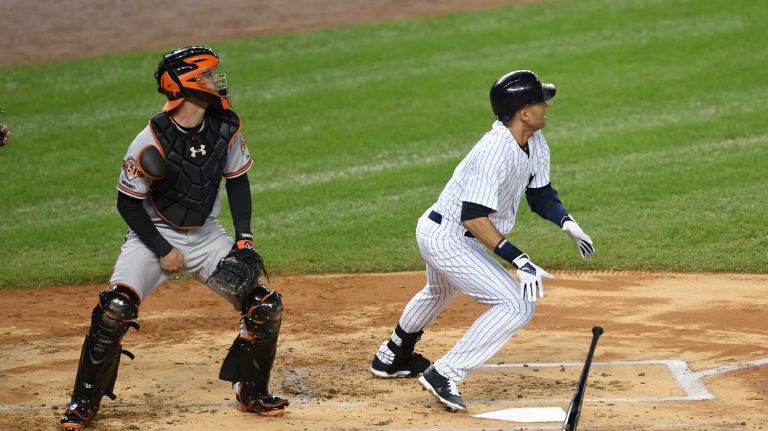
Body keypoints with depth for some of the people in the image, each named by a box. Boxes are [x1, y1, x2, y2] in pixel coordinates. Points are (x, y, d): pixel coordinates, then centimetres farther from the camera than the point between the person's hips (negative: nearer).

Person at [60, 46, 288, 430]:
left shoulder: (226, 128, -9)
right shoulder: (152, 142, -23)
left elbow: (237, 181, 5)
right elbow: (128, 202, -13)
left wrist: (244, 236, -6)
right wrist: (163, 251, -15)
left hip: (206, 236, 5)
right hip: (155, 234, -4)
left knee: (265, 307, -5)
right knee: (115, 308, -24)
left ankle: (252, 394, 16)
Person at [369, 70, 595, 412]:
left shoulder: (535, 143, -2)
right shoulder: (495, 151, -31)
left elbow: (540, 192, 10)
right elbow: (474, 217, -33)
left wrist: (568, 223, -8)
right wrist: (519, 260, -37)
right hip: (447, 239, -11)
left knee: (440, 293, 37)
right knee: (518, 305, -18)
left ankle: (392, 357, 62)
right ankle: (443, 376, -14)